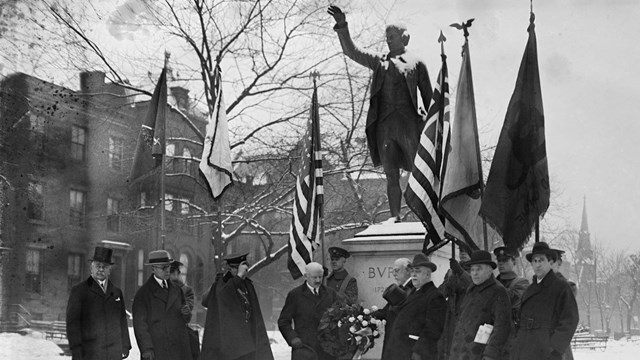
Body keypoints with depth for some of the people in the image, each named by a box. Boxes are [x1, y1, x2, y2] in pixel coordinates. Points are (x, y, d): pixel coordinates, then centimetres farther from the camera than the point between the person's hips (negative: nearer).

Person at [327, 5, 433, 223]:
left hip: (409, 122, -3)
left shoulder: (416, 64, 10)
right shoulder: (379, 62, 18)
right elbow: (351, 52, 9)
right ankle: (395, 216, 5)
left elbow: (428, 96, 10)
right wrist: (342, 27, -5)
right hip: (384, 123, 3)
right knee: (391, 175, 2)